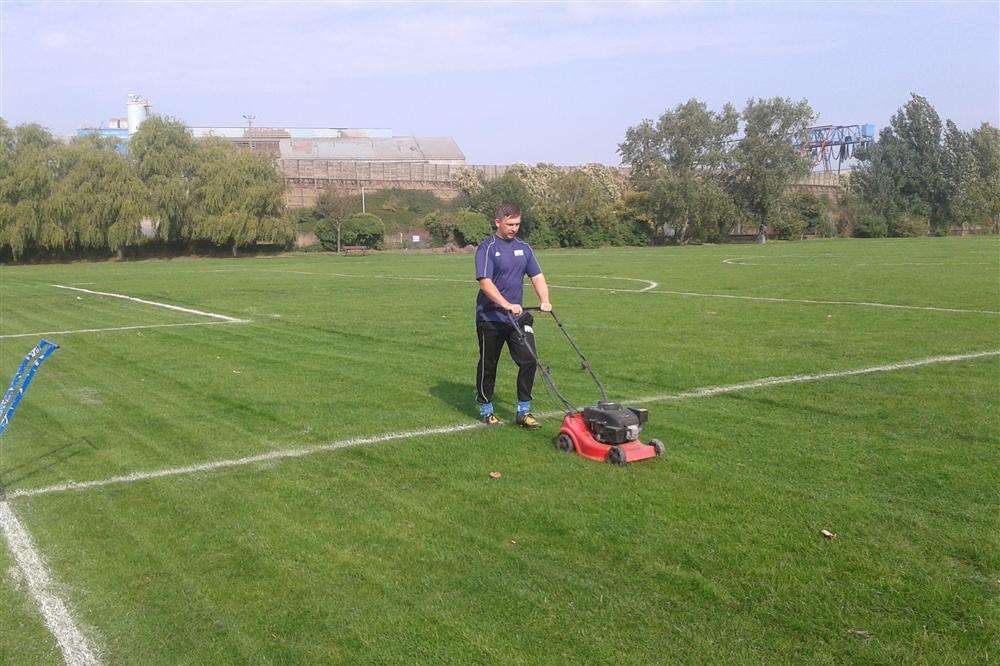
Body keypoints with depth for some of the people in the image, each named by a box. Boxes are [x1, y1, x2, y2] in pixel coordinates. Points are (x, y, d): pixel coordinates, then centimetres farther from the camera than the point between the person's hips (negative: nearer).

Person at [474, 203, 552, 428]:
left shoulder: (524, 247, 9)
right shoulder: (487, 248, -10)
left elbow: (537, 276, 9)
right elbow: (485, 283, -19)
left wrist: (544, 300, -8)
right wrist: (507, 305, -30)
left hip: (518, 317, 5)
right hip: (490, 319, -5)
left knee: (529, 361, -4)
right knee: (488, 366, 7)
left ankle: (524, 411, 7)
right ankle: (486, 410, 23)